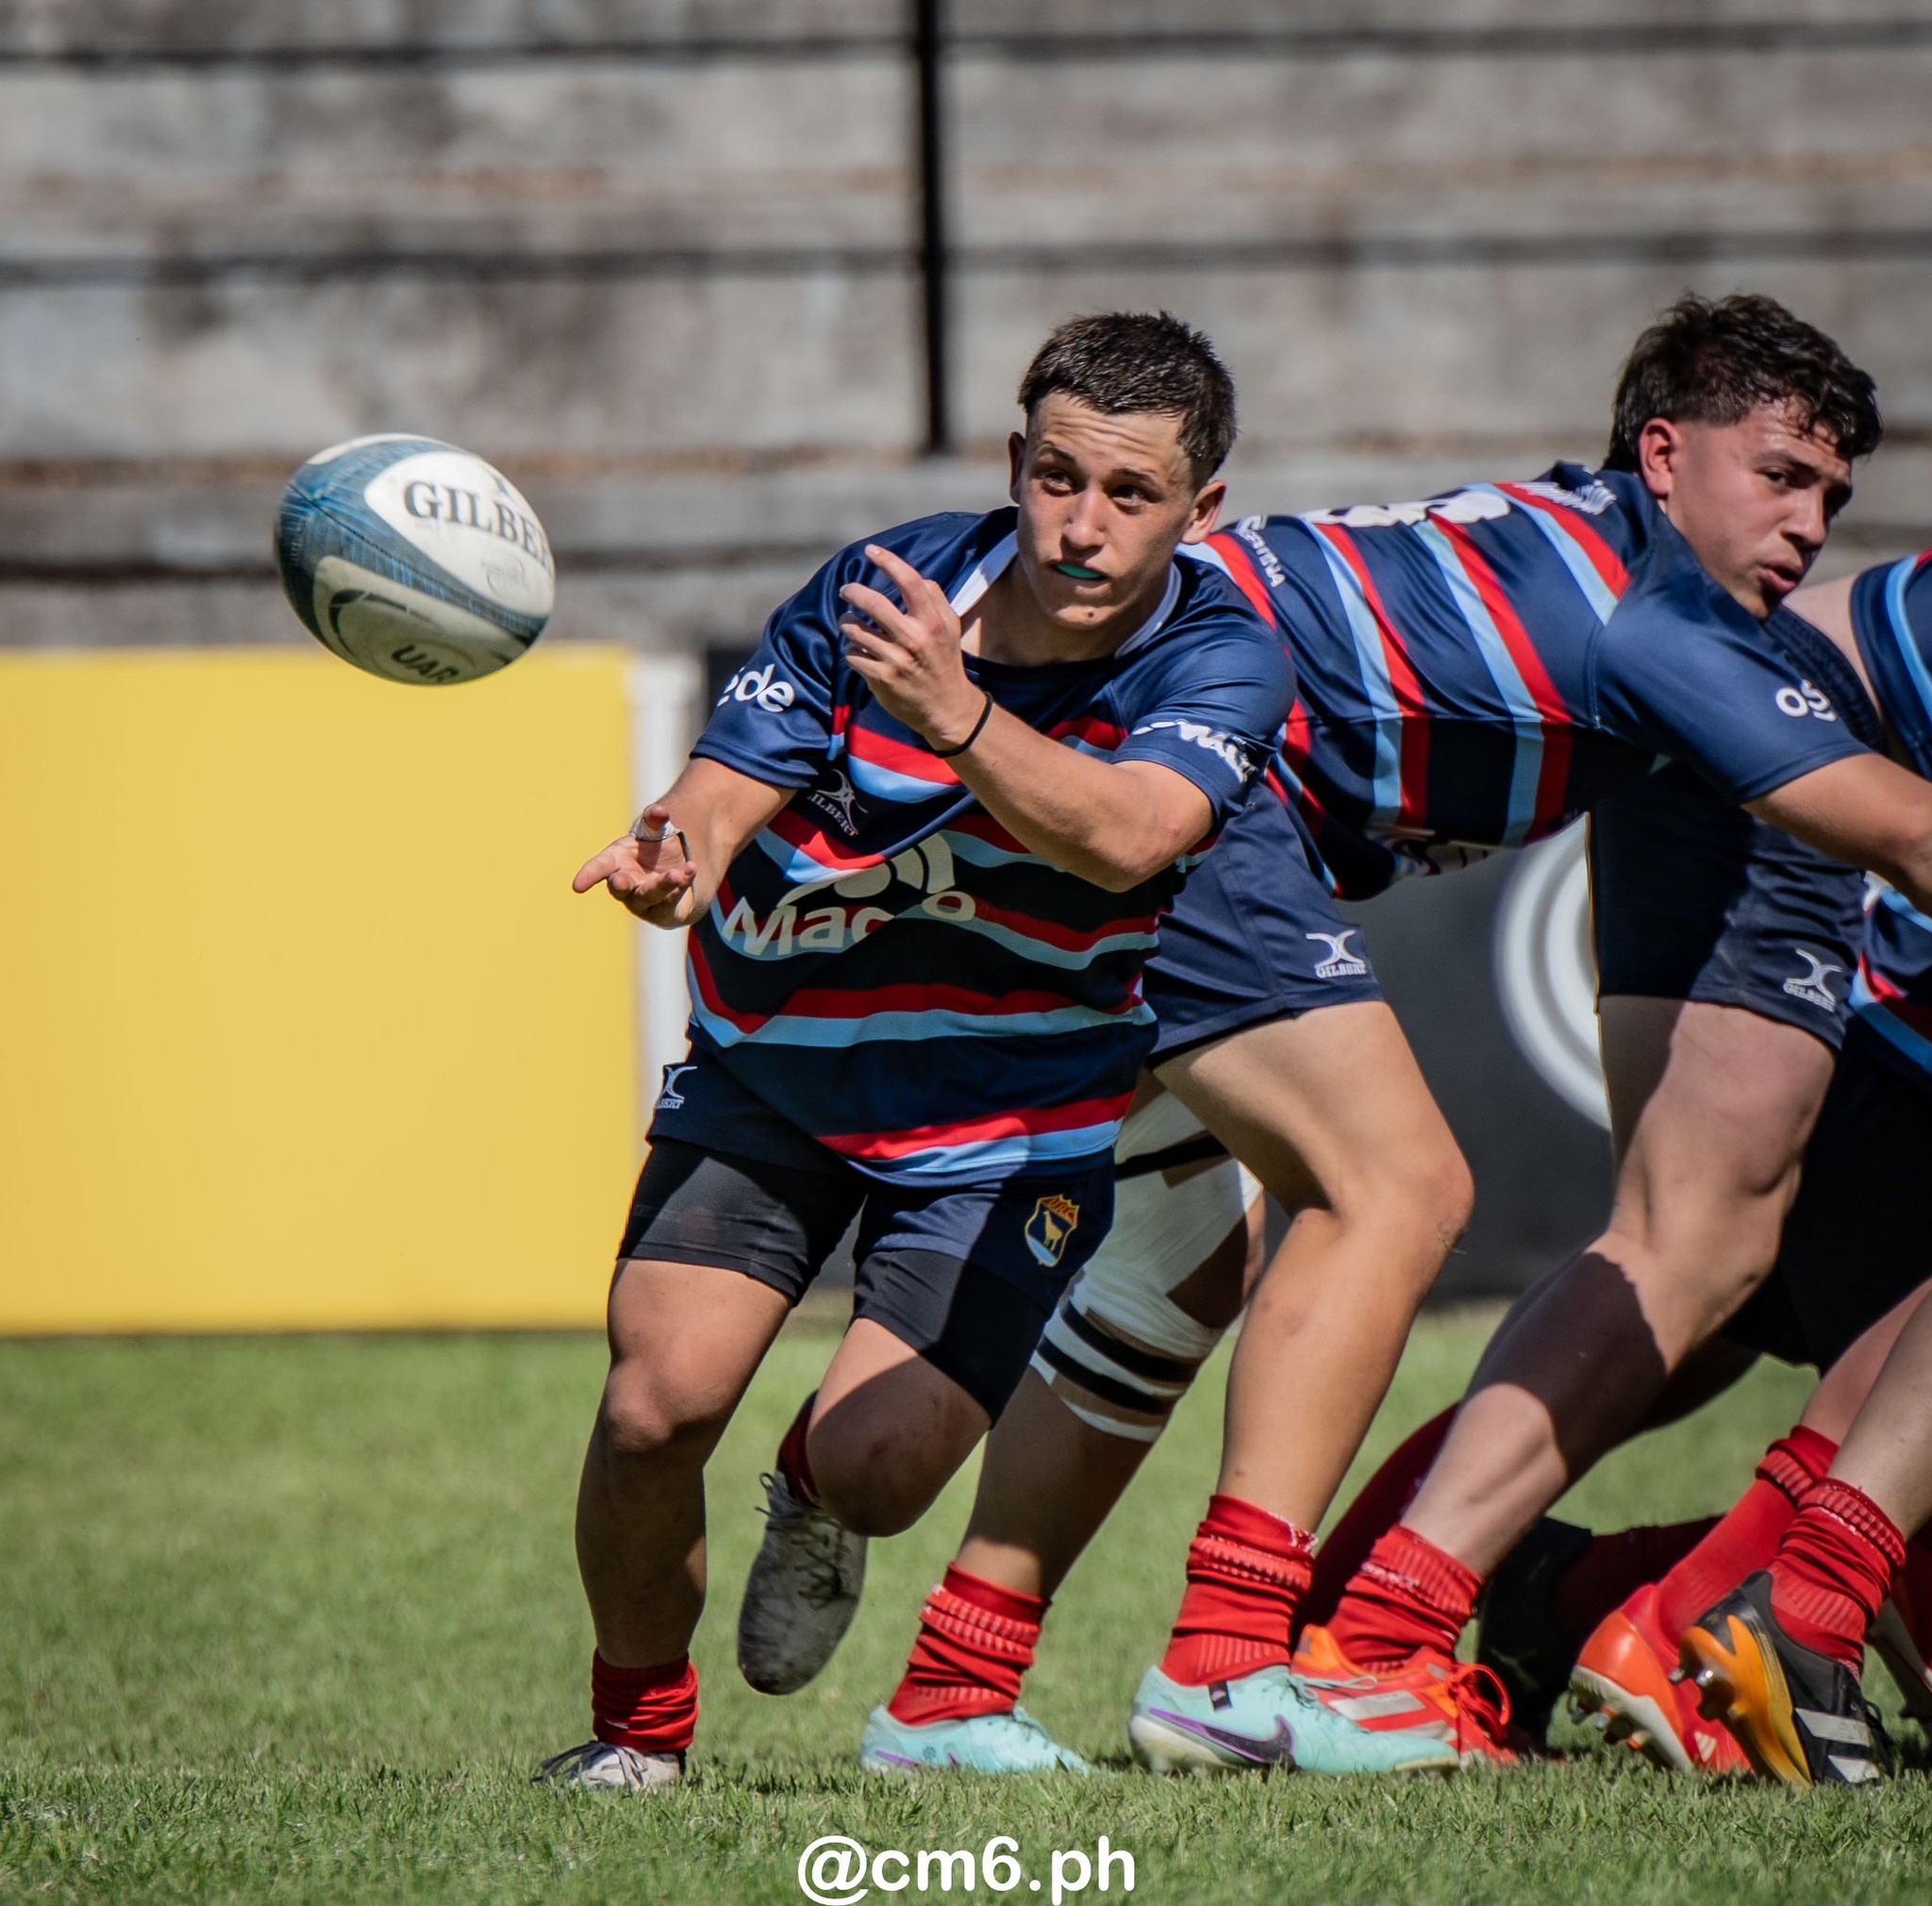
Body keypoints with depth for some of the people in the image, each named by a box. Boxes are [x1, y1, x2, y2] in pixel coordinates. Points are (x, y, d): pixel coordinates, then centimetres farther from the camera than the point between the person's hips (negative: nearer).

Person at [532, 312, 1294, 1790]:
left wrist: (962, 717, -56)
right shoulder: (876, 593, -15)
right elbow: (725, 794, -16)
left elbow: (1126, 835, -39)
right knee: (657, 1404, -14)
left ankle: (820, 1499, 27)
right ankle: (639, 1726, 13)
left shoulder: (1223, 662, -20)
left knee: (878, 1464, -14)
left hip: (1010, 1119, -1)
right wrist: (671, 858, -41)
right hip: (767, 1072, 1)